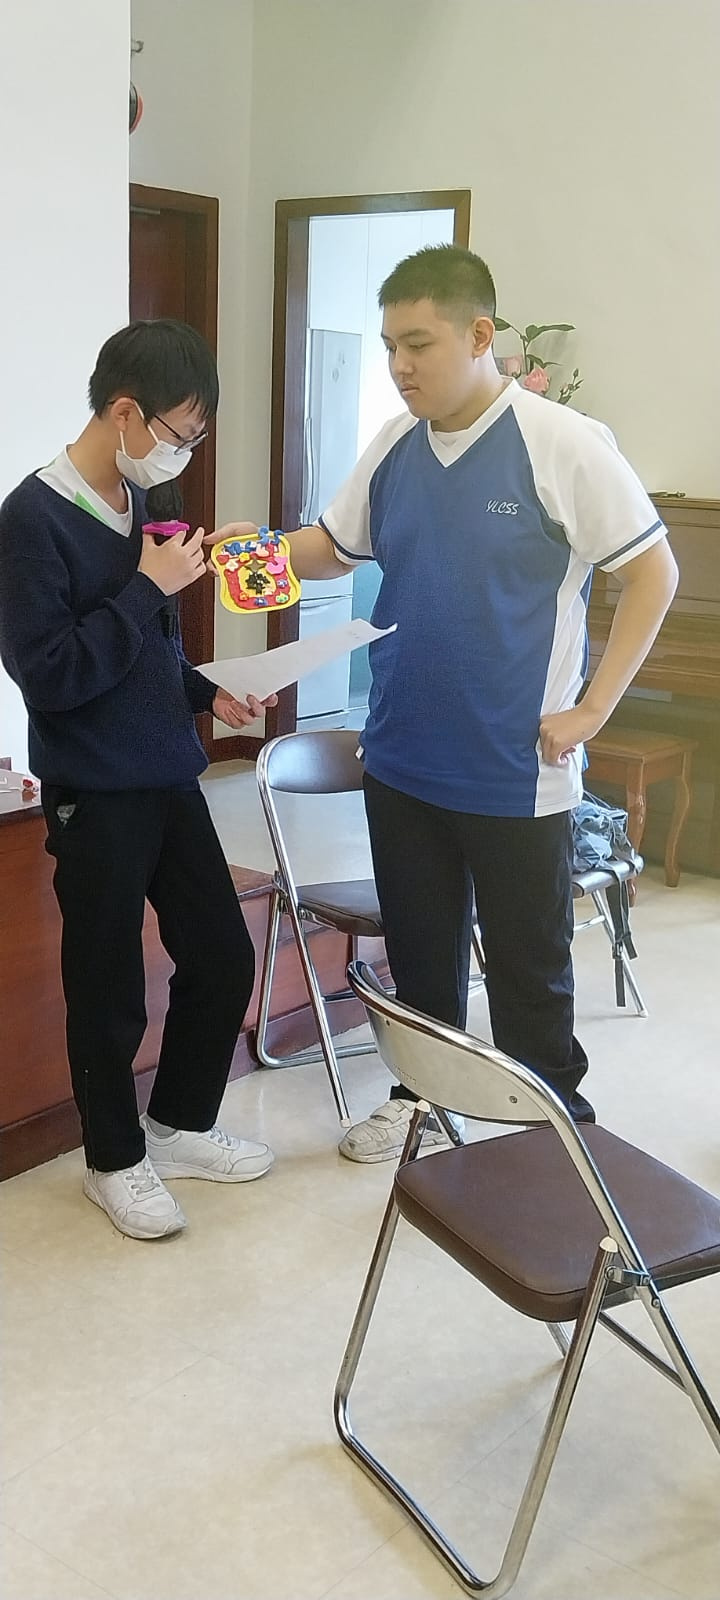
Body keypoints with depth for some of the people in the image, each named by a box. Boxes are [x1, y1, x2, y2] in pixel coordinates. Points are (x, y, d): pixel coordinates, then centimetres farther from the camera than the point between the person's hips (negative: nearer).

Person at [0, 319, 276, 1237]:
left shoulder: (134, 501, 6)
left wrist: (205, 693, 6)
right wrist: (148, 588, -20)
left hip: (168, 777, 7)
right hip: (95, 795, -7)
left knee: (223, 957, 13)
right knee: (109, 992, 6)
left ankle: (180, 1125, 34)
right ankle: (115, 1160, 28)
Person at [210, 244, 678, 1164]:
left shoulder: (563, 445, -13)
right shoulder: (395, 447, 3)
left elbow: (653, 573, -10)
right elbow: (333, 548, 15)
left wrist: (590, 711, -13)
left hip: (517, 772, -5)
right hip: (402, 760, 5)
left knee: (529, 968, 9)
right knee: (419, 948, 20)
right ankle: (423, 1094, 40)